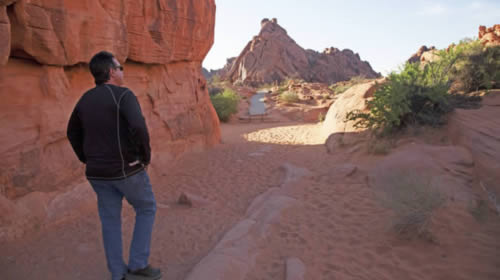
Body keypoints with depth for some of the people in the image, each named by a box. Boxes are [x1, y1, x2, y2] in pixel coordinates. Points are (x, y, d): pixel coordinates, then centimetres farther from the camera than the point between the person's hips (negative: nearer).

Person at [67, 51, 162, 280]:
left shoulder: (85, 99, 9)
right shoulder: (124, 95, -15)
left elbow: (73, 134, 18)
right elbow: (138, 127, -31)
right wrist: (146, 155, -14)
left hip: (99, 172, 7)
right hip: (127, 169, -6)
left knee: (111, 221, 15)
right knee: (147, 209, 14)